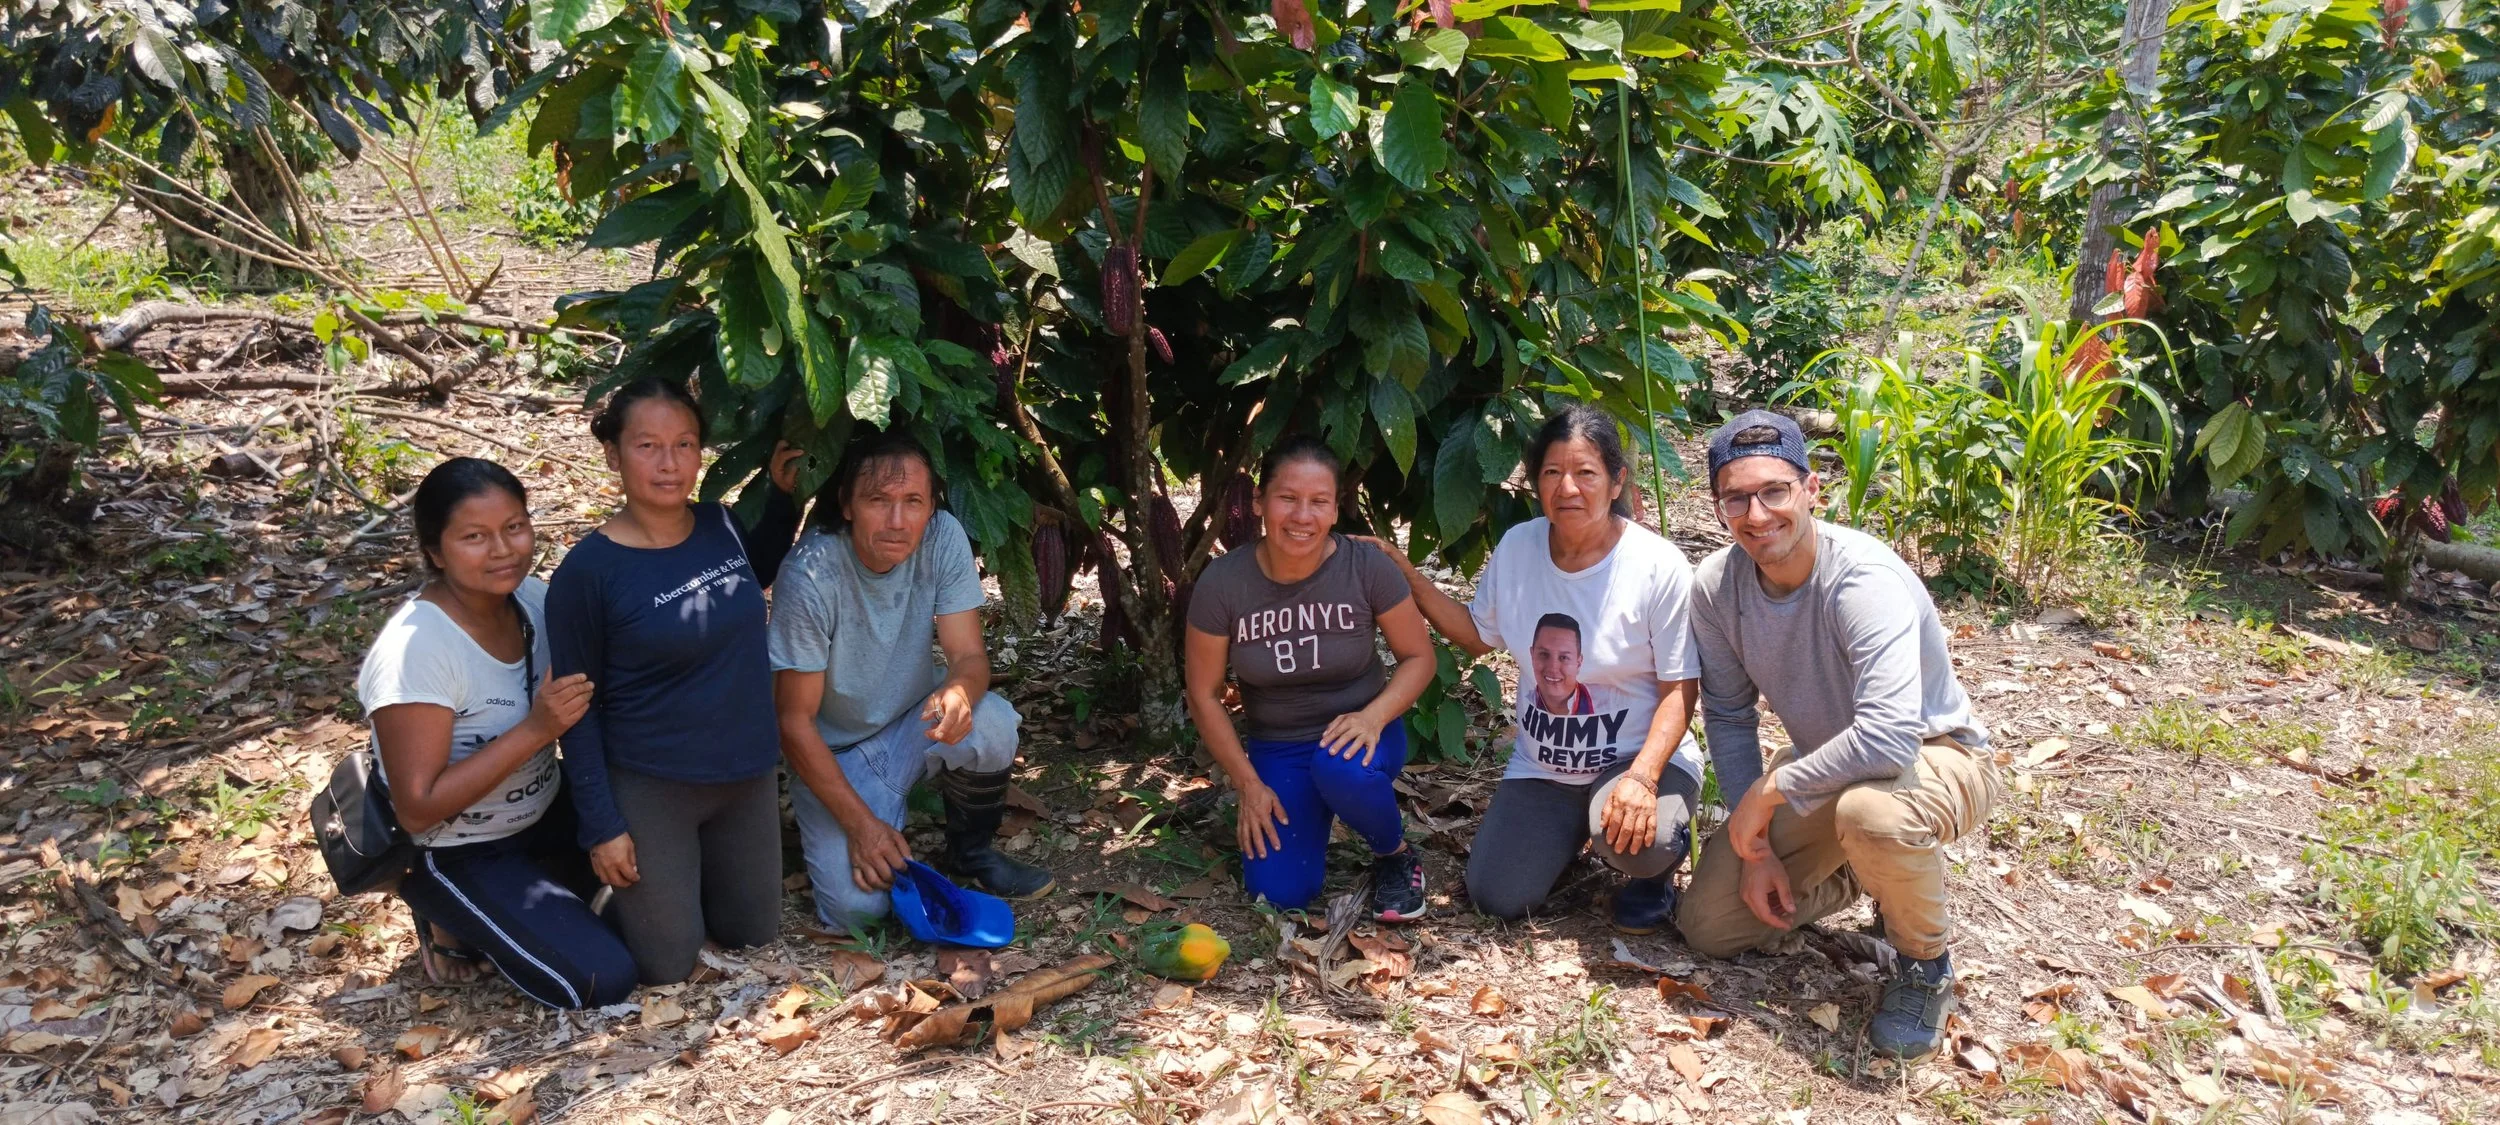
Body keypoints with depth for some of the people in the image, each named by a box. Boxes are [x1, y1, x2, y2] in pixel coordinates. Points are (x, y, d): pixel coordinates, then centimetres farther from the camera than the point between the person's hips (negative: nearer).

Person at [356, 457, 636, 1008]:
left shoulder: (532, 597, -9)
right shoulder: (414, 649, -28)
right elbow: (417, 809, -27)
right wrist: (535, 729, -32)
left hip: (544, 816, 7)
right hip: (460, 856, -7)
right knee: (602, 979, -16)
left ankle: (533, 903, 11)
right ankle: (451, 923, 6)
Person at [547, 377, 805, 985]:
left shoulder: (720, 526, -5)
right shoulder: (588, 570, -19)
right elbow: (577, 708, -12)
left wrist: (784, 494, 5)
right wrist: (601, 824, -12)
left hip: (747, 775, 5)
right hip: (651, 791, -5)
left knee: (752, 934, 18)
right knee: (667, 965, 5)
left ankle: (693, 871, 41)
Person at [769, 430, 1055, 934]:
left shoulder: (943, 538, -17)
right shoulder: (811, 576, -26)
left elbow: (969, 656, -17)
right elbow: (795, 720, -19)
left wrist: (959, 692, -42)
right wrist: (860, 823, -22)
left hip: (914, 722, 3)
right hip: (836, 753, -3)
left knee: (991, 723, -31)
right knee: (858, 906, -23)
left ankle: (971, 855, -1)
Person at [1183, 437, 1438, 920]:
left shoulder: (1367, 567, -17)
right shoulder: (1221, 584, -15)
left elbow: (1418, 657, -6)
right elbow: (1204, 696, -4)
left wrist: (1373, 717, -24)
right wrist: (1248, 783, -6)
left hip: (1356, 734, -1)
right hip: (1277, 750, 2)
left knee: (1342, 767, -38)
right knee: (1281, 892, -15)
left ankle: (1396, 855, -4)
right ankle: (1313, 813, 20)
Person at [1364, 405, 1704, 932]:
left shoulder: (1659, 567, -18)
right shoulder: (1516, 548, -4)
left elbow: (1678, 688, -14)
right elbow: (1477, 636, 11)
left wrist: (1643, 777, -30)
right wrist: (1405, 573, 0)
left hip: (1640, 756, -4)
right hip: (1542, 765, 4)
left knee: (1633, 839, -35)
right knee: (1496, 897, -8)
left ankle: (1657, 864, 5)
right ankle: (1576, 828, 24)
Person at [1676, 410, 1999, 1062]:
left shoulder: (1866, 581, -33)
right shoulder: (1716, 588, -13)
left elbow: (1888, 738, -44)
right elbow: (1729, 719, -1)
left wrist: (1768, 791, -31)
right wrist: (1756, 845, -6)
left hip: (1938, 758, -6)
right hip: (1824, 764, 6)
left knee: (1871, 810, -42)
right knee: (1707, 928, 1)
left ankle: (1925, 965, -10)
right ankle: (1857, 875, 26)